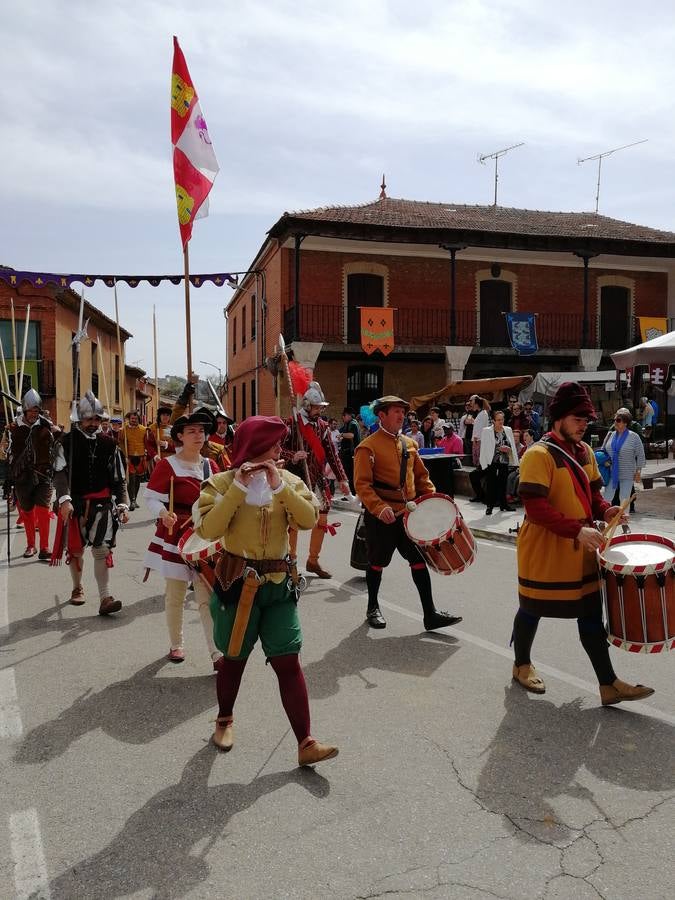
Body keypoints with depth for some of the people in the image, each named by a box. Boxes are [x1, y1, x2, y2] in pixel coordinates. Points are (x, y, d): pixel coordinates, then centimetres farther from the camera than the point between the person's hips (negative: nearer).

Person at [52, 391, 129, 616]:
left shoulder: (108, 444, 4)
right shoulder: (67, 442, -2)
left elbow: (118, 478, 7)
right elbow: (60, 474, -14)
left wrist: (123, 505, -1)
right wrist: (64, 499, -29)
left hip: (102, 504, 0)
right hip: (75, 504, 0)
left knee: (102, 550, -7)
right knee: (75, 549, 14)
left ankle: (105, 599, -8)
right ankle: (77, 588, 37)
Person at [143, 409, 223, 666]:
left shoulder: (210, 466, 8)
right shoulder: (167, 465, -7)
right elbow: (152, 498, -9)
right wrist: (164, 514, -28)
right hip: (174, 537, -3)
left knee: (208, 596, -1)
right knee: (175, 595, 9)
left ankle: (218, 654, -2)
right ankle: (176, 645, 29)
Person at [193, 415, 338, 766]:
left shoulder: (287, 479, 2)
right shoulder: (222, 482, -8)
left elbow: (310, 519, -11)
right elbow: (208, 530, -21)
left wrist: (279, 486, -20)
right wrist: (238, 487, -24)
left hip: (279, 583, 2)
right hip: (238, 582, -2)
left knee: (288, 661, -1)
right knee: (234, 658, 14)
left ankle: (306, 744, 3)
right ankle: (224, 721, 40)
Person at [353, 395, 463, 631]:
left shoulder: (409, 444, 10)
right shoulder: (368, 447, -10)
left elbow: (421, 475, 17)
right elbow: (362, 484, -16)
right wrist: (379, 508, -27)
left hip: (408, 513, 5)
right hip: (381, 518, -5)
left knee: (419, 559, 4)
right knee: (377, 562, 9)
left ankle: (431, 614, 10)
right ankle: (373, 608, 29)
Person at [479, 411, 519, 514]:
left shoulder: (508, 430, 9)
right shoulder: (486, 431, -4)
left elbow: (513, 446, 14)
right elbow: (484, 448, -8)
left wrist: (508, 449, -6)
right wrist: (484, 463, -15)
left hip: (504, 462, 4)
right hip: (491, 462, -4)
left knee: (503, 483, 11)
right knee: (491, 484, -2)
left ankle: (503, 504, 21)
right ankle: (490, 506, 4)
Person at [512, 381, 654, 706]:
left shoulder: (585, 451, 6)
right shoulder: (538, 455, -20)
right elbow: (535, 508, -26)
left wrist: (604, 510, -5)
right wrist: (577, 530, -31)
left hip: (580, 553, 7)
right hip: (544, 553, -7)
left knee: (591, 615, 9)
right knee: (532, 610, 12)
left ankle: (609, 685, 16)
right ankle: (522, 665, 34)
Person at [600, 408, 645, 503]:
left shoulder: (633, 437, -6)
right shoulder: (610, 435, 4)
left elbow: (640, 455, -2)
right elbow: (603, 451, 15)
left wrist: (638, 471, -5)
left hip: (627, 475, -3)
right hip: (611, 474, 3)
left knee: (624, 500, 7)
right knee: (606, 498, 5)